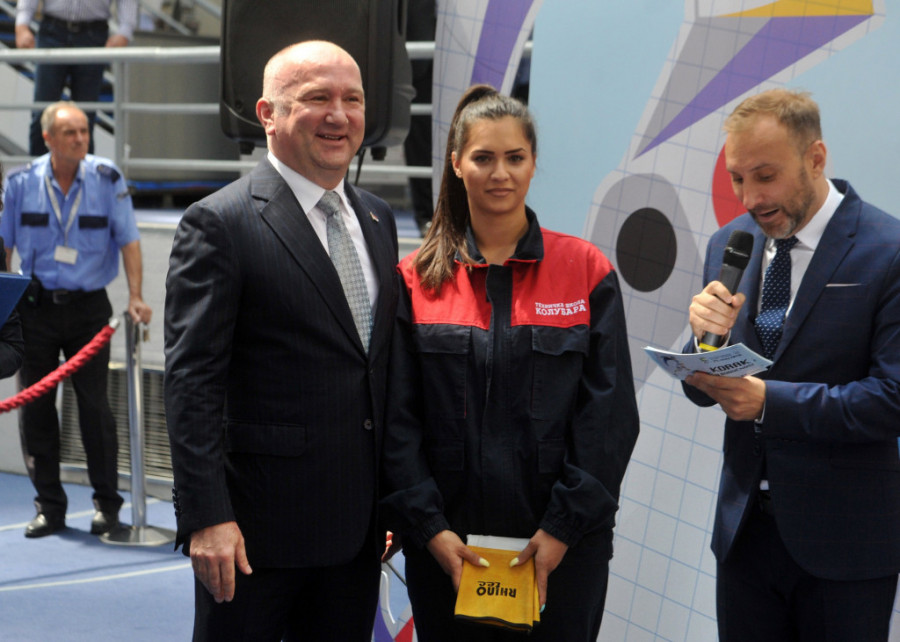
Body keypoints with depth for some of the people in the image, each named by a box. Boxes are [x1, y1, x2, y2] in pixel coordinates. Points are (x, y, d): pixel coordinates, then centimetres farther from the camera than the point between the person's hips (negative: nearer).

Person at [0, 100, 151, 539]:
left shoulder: (107, 179, -4)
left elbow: (128, 239, -3)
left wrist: (136, 296, -12)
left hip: (88, 306, -2)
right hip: (35, 306, 2)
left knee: (94, 404, -1)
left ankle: (107, 503, 13)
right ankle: (49, 507, 15)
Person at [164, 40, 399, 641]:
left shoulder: (377, 219, 11)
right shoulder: (219, 224, -10)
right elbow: (192, 383, -14)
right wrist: (205, 517, -19)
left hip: (358, 524, 7)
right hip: (258, 524, -6)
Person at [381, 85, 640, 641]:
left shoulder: (586, 270, 1)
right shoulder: (418, 278, 3)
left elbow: (610, 412, -2)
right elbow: (398, 417, 0)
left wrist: (565, 526, -9)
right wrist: (429, 527, -9)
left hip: (563, 546, -1)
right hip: (446, 546, 1)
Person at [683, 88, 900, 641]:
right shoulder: (729, 245, 4)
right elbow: (704, 389, 7)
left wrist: (770, 401, -22)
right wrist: (708, 337, -15)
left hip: (844, 539, -5)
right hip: (746, 526, 5)